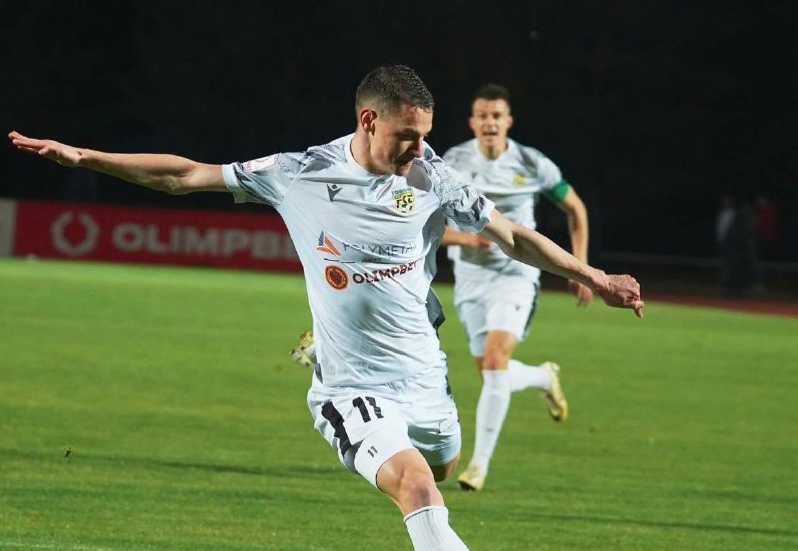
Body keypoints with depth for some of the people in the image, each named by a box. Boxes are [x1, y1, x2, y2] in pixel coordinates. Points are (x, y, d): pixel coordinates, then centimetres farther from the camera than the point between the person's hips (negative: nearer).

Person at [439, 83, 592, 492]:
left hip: (516, 276, -3)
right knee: (491, 374, 10)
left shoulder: (533, 165, -7)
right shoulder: (452, 163, -5)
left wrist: (581, 268, 4)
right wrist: (464, 236, -23)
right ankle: (545, 378, 45)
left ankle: (480, 463, -14)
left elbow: (575, 208, 8)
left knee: (495, 362, -21)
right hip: (470, 277, 3)